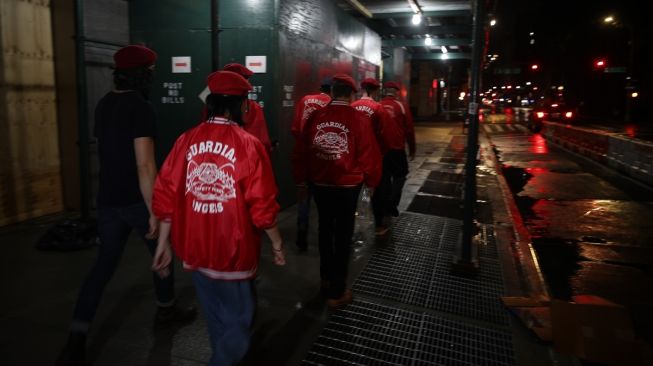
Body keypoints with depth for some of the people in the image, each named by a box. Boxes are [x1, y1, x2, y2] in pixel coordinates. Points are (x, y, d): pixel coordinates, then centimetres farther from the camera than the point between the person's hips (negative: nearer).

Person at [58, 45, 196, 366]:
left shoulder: (104, 104, 9)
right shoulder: (141, 108, -17)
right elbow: (145, 165, -23)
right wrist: (154, 211, -21)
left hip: (108, 200, 7)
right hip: (137, 200, -7)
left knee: (104, 263, 10)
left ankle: (77, 338, 6)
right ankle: (166, 310, 34)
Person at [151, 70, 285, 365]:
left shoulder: (186, 140, -2)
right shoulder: (249, 145, -15)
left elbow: (166, 196, 1)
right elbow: (262, 206, -14)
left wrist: (164, 243, 11)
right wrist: (277, 244, 1)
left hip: (195, 249, 5)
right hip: (233, 252, -5)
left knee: (217, 320, 26)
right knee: (237, 323, 14)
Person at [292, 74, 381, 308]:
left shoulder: (315, 117, -3)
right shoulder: (358, 119, -12)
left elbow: (300, 152, 2)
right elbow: (369, 155, -10)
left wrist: (301, 180, 16)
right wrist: (371, 181, 9)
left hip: (319, 184, 4)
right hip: (347, 186, -4)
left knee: (325, 230, 22)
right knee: (343, 236, 7)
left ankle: (326, 278, 39)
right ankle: (337, 292, 14)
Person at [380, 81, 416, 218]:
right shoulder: (402, 106, -3)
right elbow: (409, 130, -3)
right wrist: (412, 149, 7)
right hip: (397, 148, -3)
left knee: (384, 176, 14)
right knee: (400, 175, 10)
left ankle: (386, 206, 19)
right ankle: (392, 204, -3)